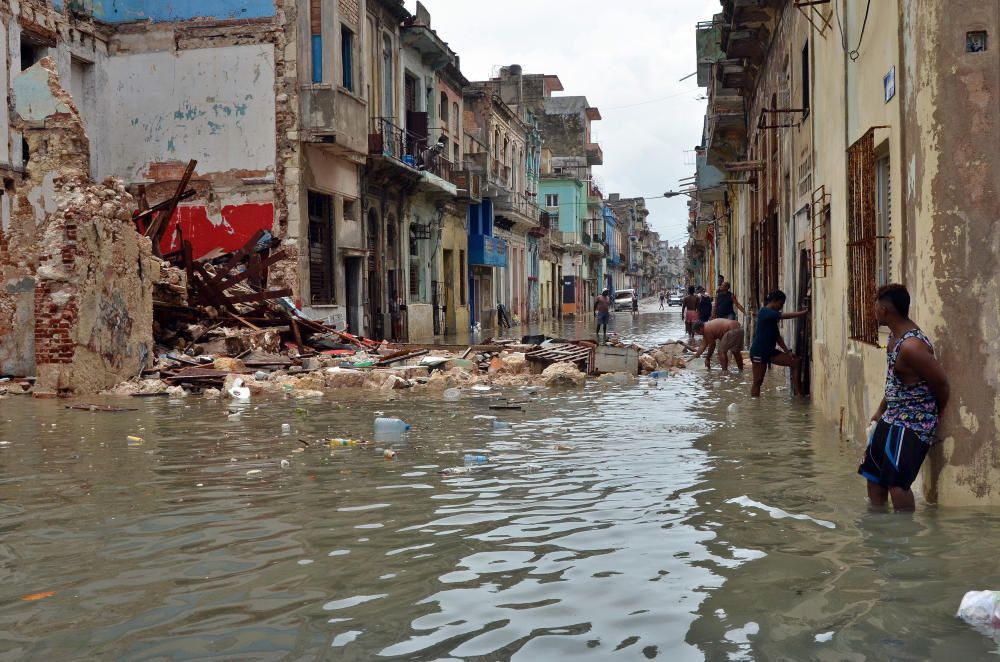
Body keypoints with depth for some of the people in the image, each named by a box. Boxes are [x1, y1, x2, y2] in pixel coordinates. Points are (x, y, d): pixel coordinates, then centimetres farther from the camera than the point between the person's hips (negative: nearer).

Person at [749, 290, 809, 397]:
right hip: (759, 352, -9)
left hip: (770, 351, 9)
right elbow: (784, 316, -26)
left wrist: (787, 351, 4)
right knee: (758, 381, -5)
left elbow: (777, 336, 14)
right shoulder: (765, 312, -12)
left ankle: (796, 393, -7)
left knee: (796, 362, -4)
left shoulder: (772, 316, 15)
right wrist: (803, 313, -27)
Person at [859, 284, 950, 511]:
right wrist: (881, 411, 22)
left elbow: (942, 385, -19)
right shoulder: (894, 336, 6)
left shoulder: (912, 346, -26)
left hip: (913, 422, -10)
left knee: (896, 482, -17)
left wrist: (933, 415, -2)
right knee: (874, 474, 17)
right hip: (892, 419, 10)